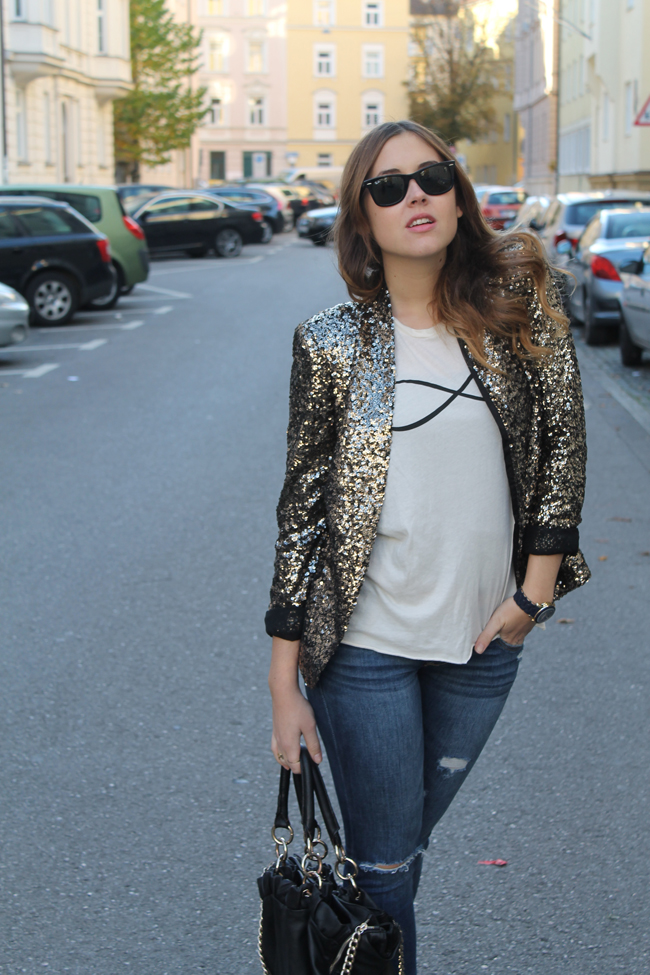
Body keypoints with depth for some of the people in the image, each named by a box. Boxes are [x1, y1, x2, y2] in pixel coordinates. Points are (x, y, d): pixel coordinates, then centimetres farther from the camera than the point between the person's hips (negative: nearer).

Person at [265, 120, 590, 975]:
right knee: (383, 864, 5)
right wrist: (285, 681, -5)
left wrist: (535, 586, -2)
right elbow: (302, 504, -3)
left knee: (410, 840, 17)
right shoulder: (332, 344, -6)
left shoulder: (516, 303, -2)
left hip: (485, 640, 2)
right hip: (365, 644, -2)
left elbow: (564, 438, 5)